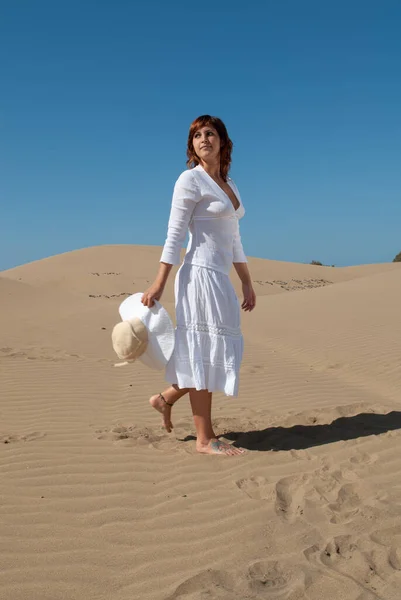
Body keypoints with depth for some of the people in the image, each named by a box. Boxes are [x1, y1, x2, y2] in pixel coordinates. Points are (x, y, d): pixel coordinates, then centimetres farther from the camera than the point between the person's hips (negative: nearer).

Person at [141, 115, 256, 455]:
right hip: (200, 274, -9)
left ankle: (166, 398, 28)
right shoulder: (191, 179, -6)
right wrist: (159, 285, -15)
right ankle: (205, 439, 5)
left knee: (219, 353, 13)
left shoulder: (229, 185, 17)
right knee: (205, 351, -4)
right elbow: (174, 235, -11)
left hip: (220, 278, 9)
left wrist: (248, 284, 18)